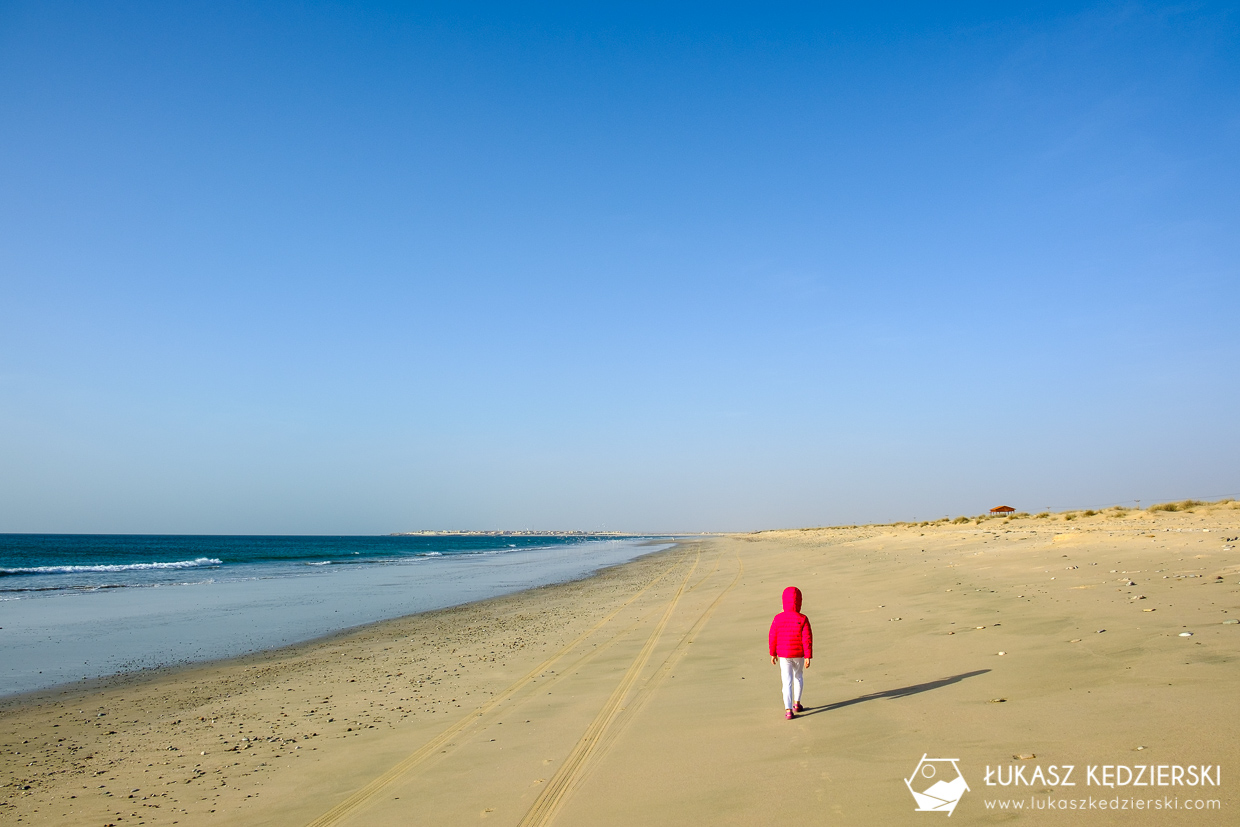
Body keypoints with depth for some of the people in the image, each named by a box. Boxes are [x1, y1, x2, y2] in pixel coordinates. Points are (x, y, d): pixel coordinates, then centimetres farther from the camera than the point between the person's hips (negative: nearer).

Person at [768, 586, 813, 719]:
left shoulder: (778, 619, -10)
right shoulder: (803, 619, -14)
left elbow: (772, 638, -3)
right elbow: (807, 639, -15)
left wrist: (773, 654, 10)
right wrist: (808, 657, -9)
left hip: (783, 655, 0)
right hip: (799, 655, 0)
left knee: (787, 682, 3)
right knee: (798, 676, 24)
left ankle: (788, 710, -5)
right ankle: (796, 704, 30)